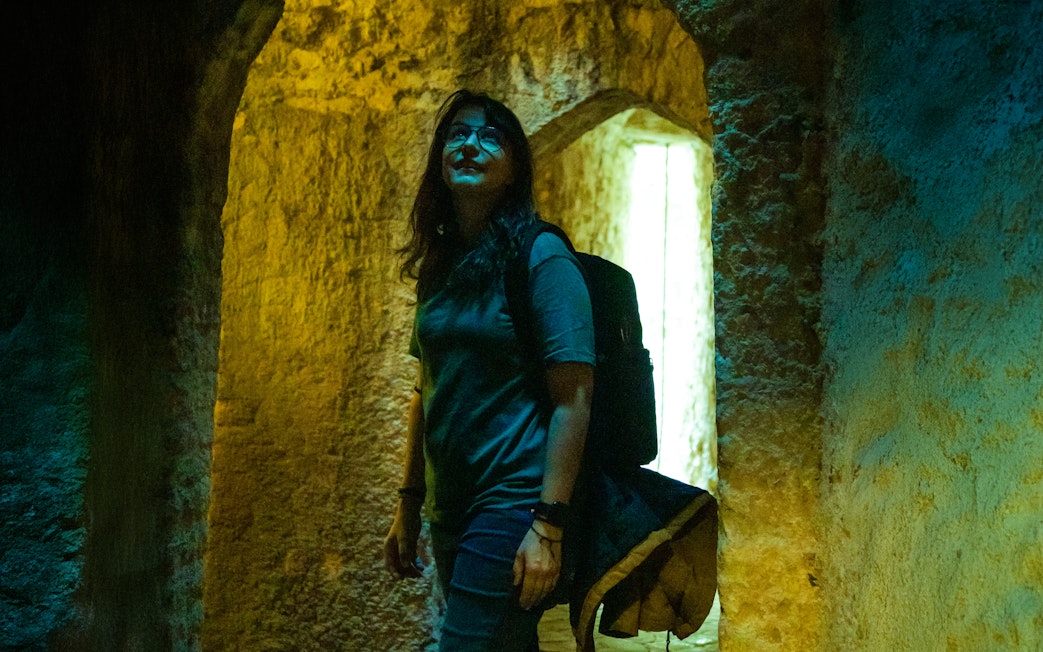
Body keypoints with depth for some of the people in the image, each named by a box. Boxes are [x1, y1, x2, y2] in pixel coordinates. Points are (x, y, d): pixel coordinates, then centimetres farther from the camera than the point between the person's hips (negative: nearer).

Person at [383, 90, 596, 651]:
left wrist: (548, 526, -20)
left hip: (513, 504, -7)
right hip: (450, 514, 7)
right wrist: (408, 506, 13)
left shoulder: (540, 257, -9)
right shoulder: (438, 268, 10)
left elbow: (573, 399, -14)